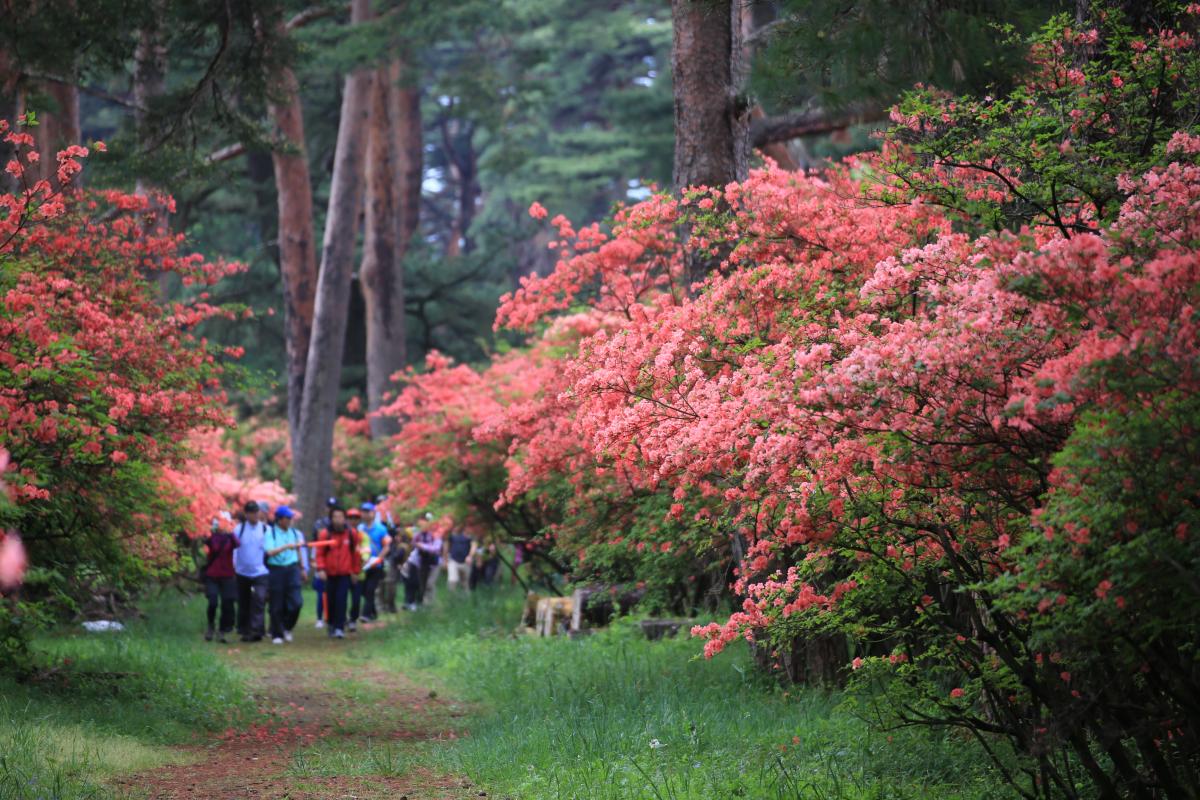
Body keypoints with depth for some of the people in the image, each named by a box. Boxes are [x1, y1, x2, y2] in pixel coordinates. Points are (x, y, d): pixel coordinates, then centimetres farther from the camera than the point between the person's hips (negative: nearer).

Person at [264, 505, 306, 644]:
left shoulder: (295, 533, 8)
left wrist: (302, 568, 26)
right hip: (276, 570, -3)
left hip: (292, 569, 3)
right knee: (277, 606, 2)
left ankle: (287, 628, 17)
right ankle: (277, 634, 15)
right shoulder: (270, 533, -6)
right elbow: (270, 552, -19)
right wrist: (287, 546, -28)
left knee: (296, 602, -7)